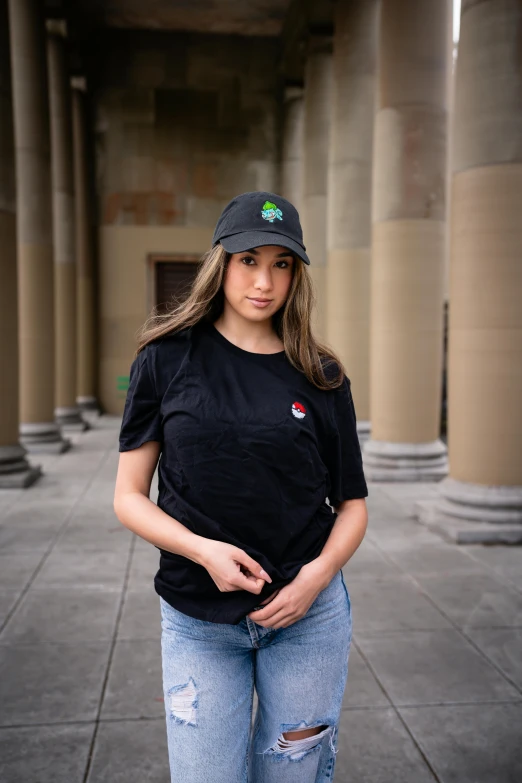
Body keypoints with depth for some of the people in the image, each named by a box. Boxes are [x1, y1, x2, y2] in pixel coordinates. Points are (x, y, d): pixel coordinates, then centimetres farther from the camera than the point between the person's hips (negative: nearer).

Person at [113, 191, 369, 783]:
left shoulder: (321, 376, -1)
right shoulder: (167, 359, -3)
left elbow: (352, 503, 5)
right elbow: (128, 498, -2)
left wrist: (318, 574, -12)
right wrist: (204, 551, -18)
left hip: (308, 617, 1)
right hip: (198, 620, -1)